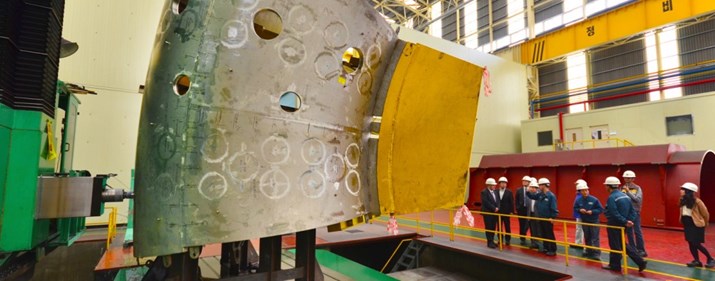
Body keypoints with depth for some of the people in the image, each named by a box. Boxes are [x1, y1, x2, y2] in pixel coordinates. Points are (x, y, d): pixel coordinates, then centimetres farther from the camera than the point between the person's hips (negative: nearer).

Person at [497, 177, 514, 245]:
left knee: (507, 227, 6)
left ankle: (508, 240, 15)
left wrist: (512, 211, -8)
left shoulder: (509, 192, -2)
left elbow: (511, 202, -3)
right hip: (498, 212, 2)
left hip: (506, 212, -1)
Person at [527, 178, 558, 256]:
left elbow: (553, 208, -17)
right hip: (541, 218, 8)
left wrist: (552, 217, -21)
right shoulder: (540, 194, 5)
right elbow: (532, 196, 14)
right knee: (543, 234, 15)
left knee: (550, 235, 0)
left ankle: (552, 250, 8)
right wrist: (527, 192, -5)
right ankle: (546, 248, 26)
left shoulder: (551, 196, -17)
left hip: (548, 219, -8)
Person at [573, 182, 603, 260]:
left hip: (594, 221, -4)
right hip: (584, 222, 4)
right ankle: (589, 251, 28)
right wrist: (580, 210, -15)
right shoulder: (578, 200, -5)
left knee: (595, 238, -4)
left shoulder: (594, 200, -14)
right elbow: (575, 209, 6)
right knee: (587, 238, 15)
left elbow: (601, 209, -10)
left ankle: (596, 254, -1)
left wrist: (592, 211, -22)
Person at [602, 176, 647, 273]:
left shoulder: (611, 197, -20)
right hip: (622, 225, 9)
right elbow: (632, 211, 9)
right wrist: (629, 221, 1)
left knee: (615, 245, 4)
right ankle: (640, 261, 16)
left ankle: (615, 265, 17)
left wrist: (625, 221, -17)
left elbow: (614, 214, -26)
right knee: (622, 244, 21)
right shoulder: (625, 196, 9)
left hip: (614, 225, -9)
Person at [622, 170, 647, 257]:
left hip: (635, 212, -3)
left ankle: (641, 250, 8)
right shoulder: (622, 188, 4)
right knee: (629, 231, 9)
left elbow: (638, 199, -16)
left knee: (637, 231, -1)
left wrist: (628, 191, -20)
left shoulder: (637, 188, -3)